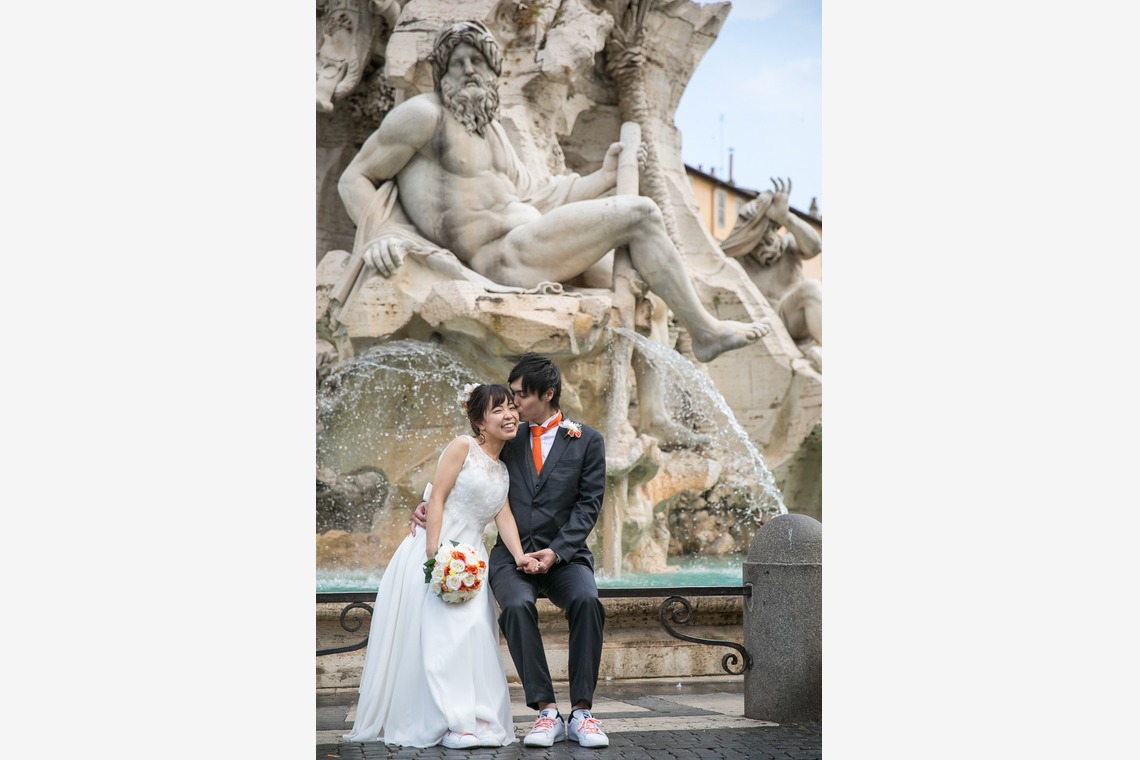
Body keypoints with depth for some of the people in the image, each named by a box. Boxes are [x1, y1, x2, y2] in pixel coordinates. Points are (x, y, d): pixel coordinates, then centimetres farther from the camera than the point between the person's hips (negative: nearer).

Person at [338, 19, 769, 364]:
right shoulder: (424, 113, -6)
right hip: (502, 257, -10)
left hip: (529, 240, 10)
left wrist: (605, 177, 22)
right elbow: (354, 180, -5)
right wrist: (380, 235, -23)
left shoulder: (491, 128, 19)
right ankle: (705, 331, -4)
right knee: (639, 215, -12)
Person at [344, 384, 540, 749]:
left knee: (474, 633, 1)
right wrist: (434, 556, -19)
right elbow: (436, 499, -11)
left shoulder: (503, 469, 16)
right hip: (437, 551, -6)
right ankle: (454, 722, -13)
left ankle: (477, 719, 6)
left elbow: (504, 516, 7)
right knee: (443, 631, -12)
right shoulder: (462, 447, -5)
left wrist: (519, 557, -11)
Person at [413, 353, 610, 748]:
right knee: (518, 605, -32)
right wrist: (431, 505, -1)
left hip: (564, 553, -1)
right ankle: (546, 712, -25)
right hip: (512, 553, 1)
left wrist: (557, 551, -13)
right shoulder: (509, 440, 13)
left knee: (586, 600, -32)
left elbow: (589, 504, -1)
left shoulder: (587, 441, 5)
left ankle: (581, 712, -23)